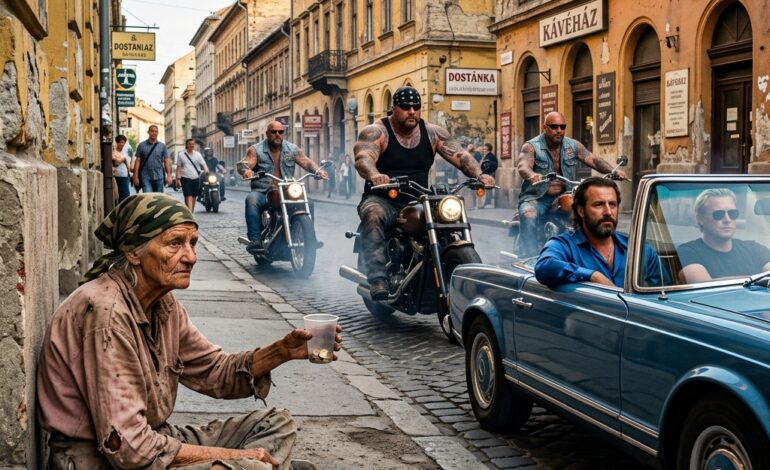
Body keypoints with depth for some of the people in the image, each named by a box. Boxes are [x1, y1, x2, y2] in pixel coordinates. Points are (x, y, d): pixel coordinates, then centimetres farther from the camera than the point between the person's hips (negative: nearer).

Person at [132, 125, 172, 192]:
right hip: (146, 177, -2)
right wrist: (136, 176, -3)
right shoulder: (142, 145, 4)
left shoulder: (162, 146, 9)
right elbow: (138, 161, 3)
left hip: (159, 177, 2)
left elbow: (166, 161, 8)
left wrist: (169, 175, -1)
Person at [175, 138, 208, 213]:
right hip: (186, 179, -4)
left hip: (196, 179, 4)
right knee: (188, 197, -15)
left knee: (194, 197, 10)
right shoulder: (181, 154, 4)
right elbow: (178, 167, 3)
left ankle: (191, 212, 24)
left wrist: (206, 170, -19)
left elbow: (203, 164, 2)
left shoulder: (198, 154, 10)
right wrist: (178, 178, -4)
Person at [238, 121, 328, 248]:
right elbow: (243, 164, -11)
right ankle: (254, 239, -35)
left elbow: (306, 162, 2)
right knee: (252, 200, -35)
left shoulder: (293, 149, 12)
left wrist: (318, 170, -20)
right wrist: (246, 170, -37)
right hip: (262, 192, -3)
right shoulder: (256, 150, 3)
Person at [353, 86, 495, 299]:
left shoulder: (432, 133, 8)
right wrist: (374, 175, -47)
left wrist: (479, 174, -21)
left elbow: (460, 155, -1)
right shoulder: (375, 132, -5)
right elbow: (363, 158, -23)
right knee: (373, 215, -36)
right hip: (383, 200, -4)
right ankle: (378, 282, -42)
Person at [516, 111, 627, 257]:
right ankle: (529, 256, -34)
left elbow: (593, 160, -3)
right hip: (536, 197, -4)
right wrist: (532, 175, -50)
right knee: (529, 215, -35)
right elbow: (523, 166, -24)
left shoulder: (573, 146, 8)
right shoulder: (532, 147, -5)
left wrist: (613, 171, -23)